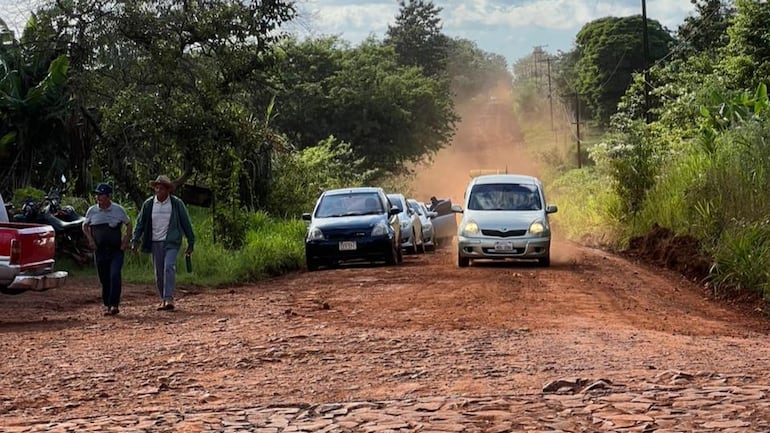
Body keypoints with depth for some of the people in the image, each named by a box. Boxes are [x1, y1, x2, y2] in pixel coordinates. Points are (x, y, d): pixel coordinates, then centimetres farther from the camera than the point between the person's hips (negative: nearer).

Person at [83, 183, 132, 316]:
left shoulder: (118, 210, -1)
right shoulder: (92, 211, 3)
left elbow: (128, 224, 10)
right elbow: (85, 226, 17)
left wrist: (126, 240, 0)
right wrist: (90, 239, 2)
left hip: (116, 250, -2)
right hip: (100, 250, 2)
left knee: (115, 276, -18)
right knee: (104, 279, 6)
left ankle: (114, 304, -16)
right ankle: (107, 305, 18)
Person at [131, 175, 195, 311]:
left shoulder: (177, 203, -3)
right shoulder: (148, 204, 2)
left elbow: (186, 223, 3)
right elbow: (140, 223, 8)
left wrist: (191, 242, 5)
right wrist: (135, 241, 0)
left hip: (172, 242, -3)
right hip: (155, 242, 3)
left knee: (169, 267, -19)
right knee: (159, 273, 5)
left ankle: (169, 299, -21)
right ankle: (163, 300, 17)